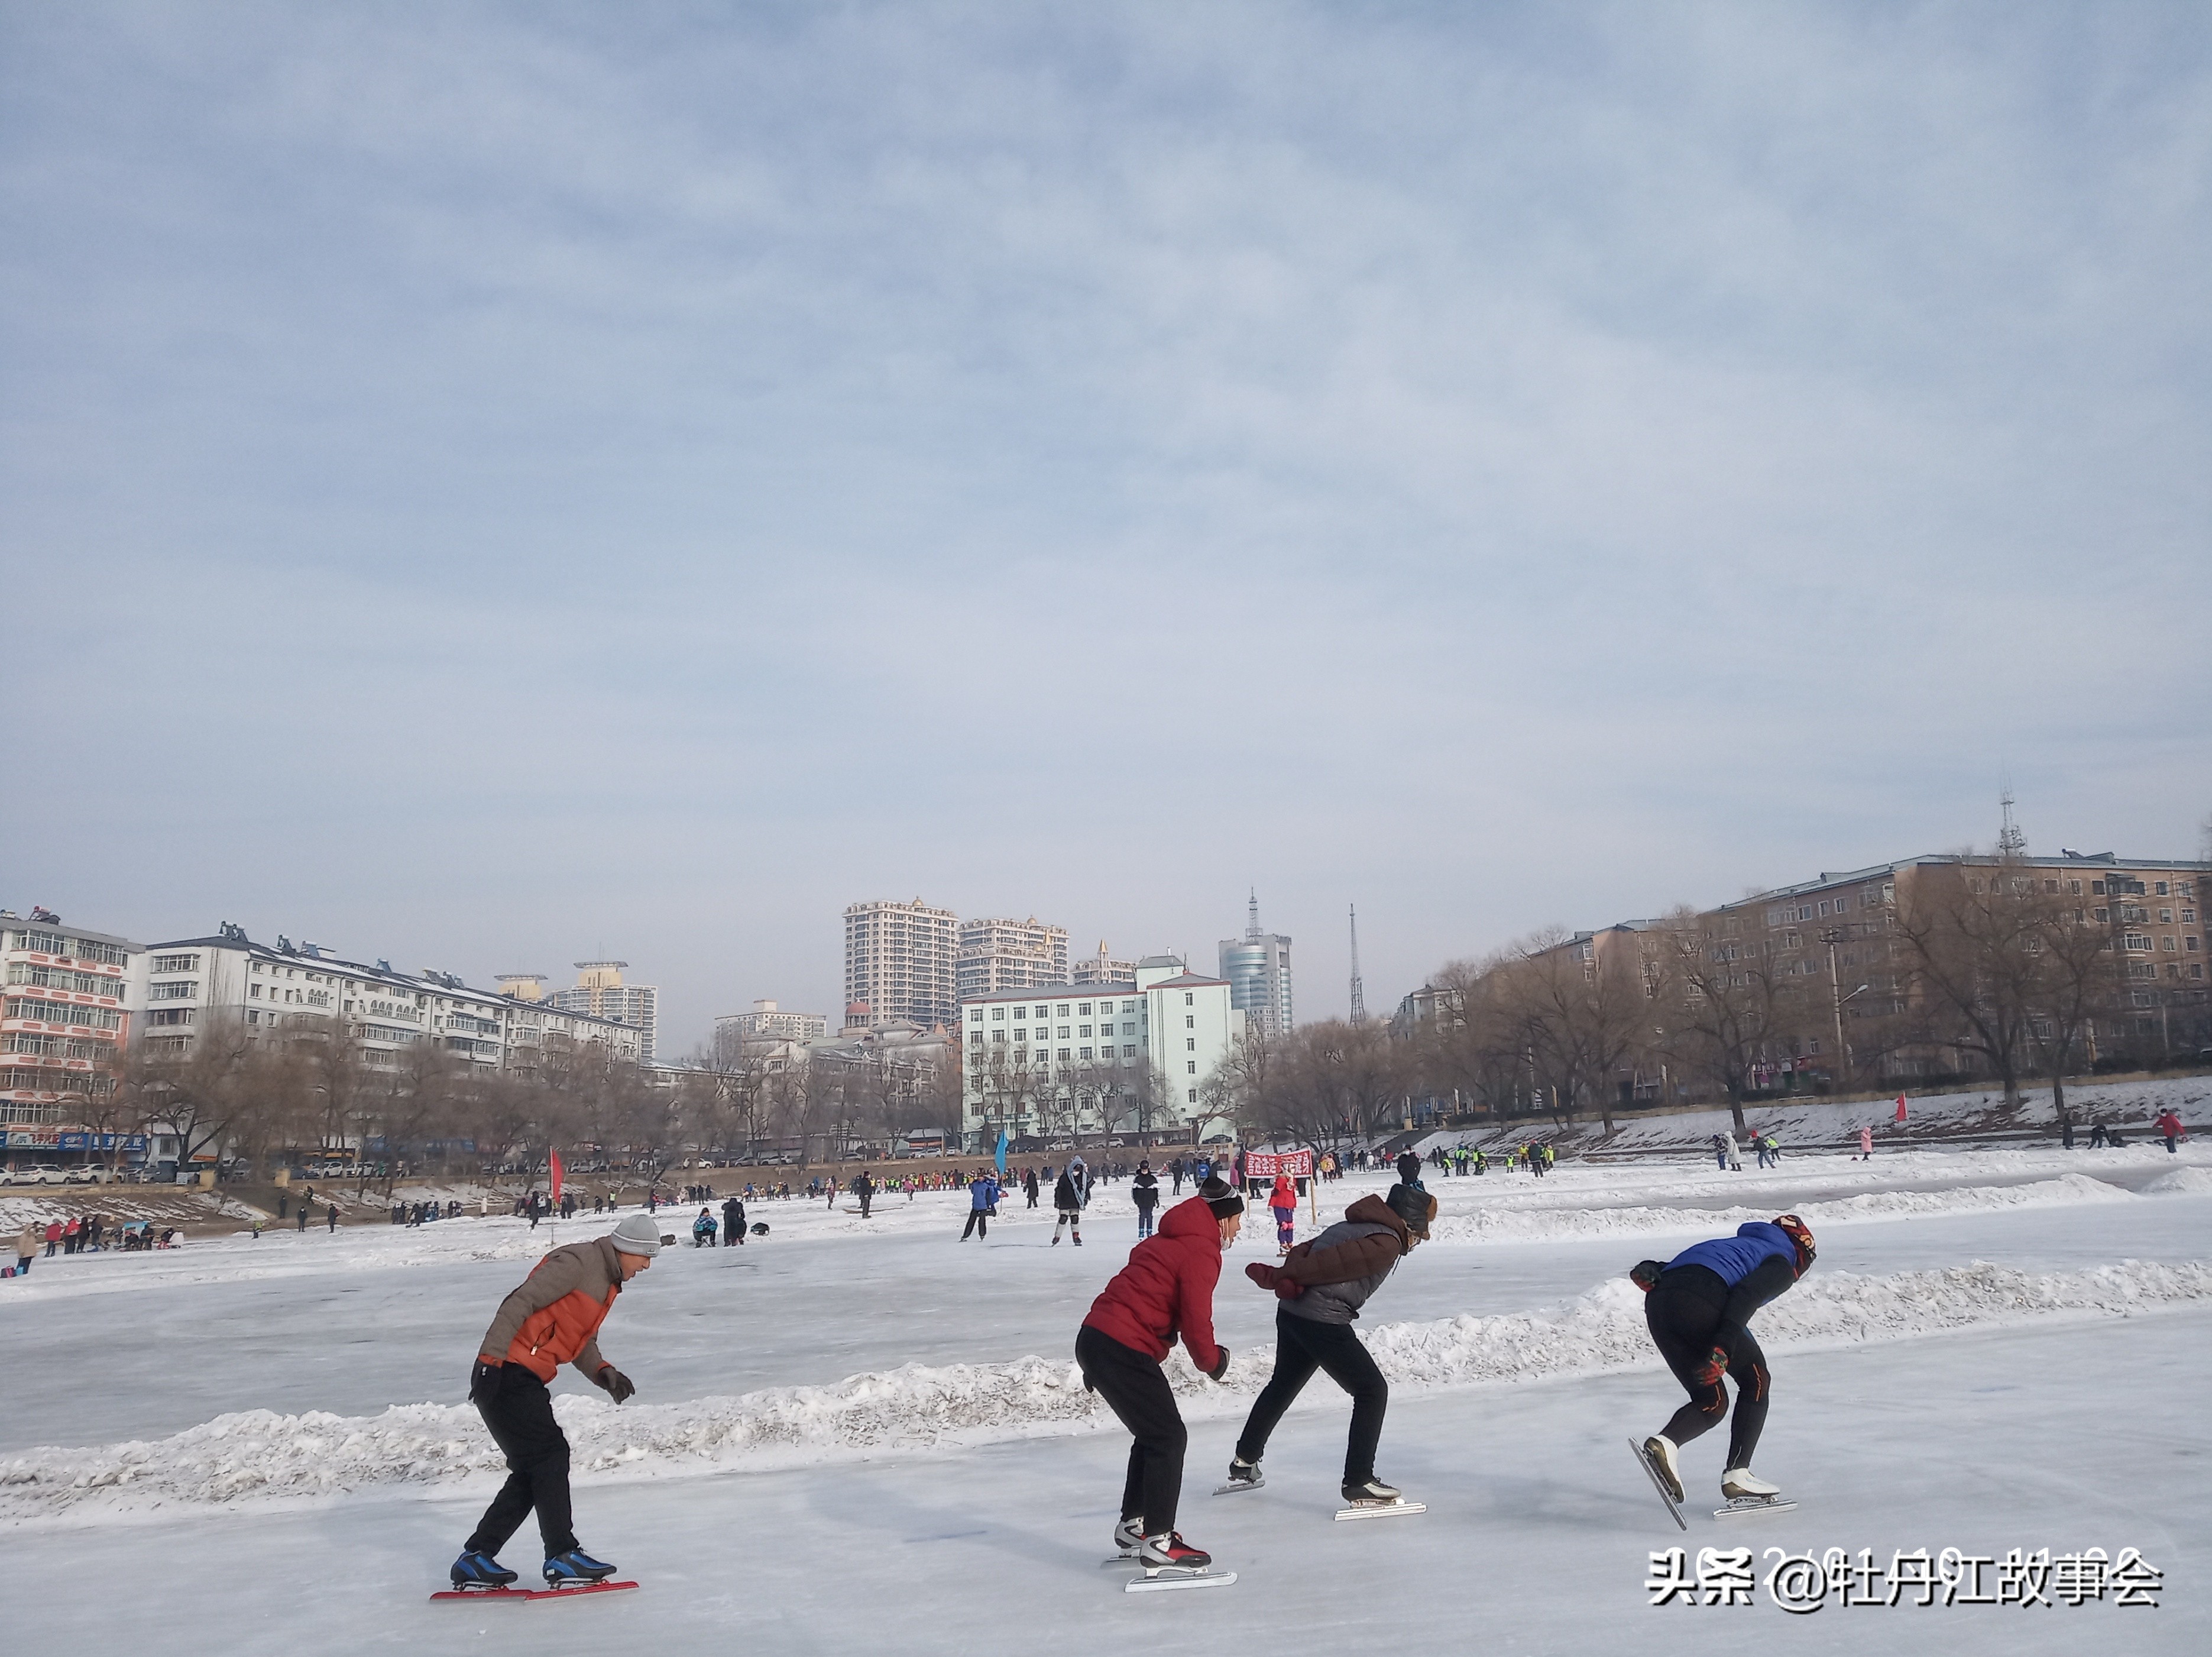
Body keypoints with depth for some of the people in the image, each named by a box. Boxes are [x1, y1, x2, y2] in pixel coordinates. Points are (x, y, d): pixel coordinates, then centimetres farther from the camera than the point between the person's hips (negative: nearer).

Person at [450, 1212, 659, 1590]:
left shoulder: (607, 1282, 17)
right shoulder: (577, 1262, -14)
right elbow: (520, 1303, -21)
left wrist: (603, 1373, 1)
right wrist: (491, 1358, -27)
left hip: (525, 1381, 10)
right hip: (505, 1374, -10)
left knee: (532, 1471, 10)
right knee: (550, 1455, -10)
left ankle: (475, 1560, 18)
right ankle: (562, 1556, -6)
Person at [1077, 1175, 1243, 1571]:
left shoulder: (1173, 1239, 20)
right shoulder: (1202, 1251, -10)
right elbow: (1195, 1322, -15)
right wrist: (1214, 1361, 6)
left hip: (1096, 1340, 10)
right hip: (1122, 1351, -10)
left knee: (1154, 1433, 20)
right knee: (1169, 1438, -2)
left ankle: (1134, 1526, 31)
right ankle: (1157, 1543, 2)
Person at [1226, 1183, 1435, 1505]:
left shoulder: (1353, 1227, 18)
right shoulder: (1387, 1245, -10)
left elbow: (1305, 1252, 8)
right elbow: (1332, 1261, -19)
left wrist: (1286, 1279, -10)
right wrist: (1278, 1276, -17)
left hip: (1291, 1311, 9)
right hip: (1323, 1321, -9)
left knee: (1283, 1385, 27)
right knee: (1372, 1391, 1)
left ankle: (1245, 1461, 43)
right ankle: (1358, 1481, 2)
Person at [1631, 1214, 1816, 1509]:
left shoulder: (1741, 1245, 39)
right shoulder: (1782, 1262, 17)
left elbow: (1681, 1266, 22)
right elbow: (1746, 1295, -5)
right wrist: (1723, 1349, -15)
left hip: (1658, 1304, 7)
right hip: (1699, 1302, -7)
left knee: (1711, 1401, 14)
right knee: (1756, 1380, 14)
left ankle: (1664, 1443, -13)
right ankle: (1737, 1474, 6)